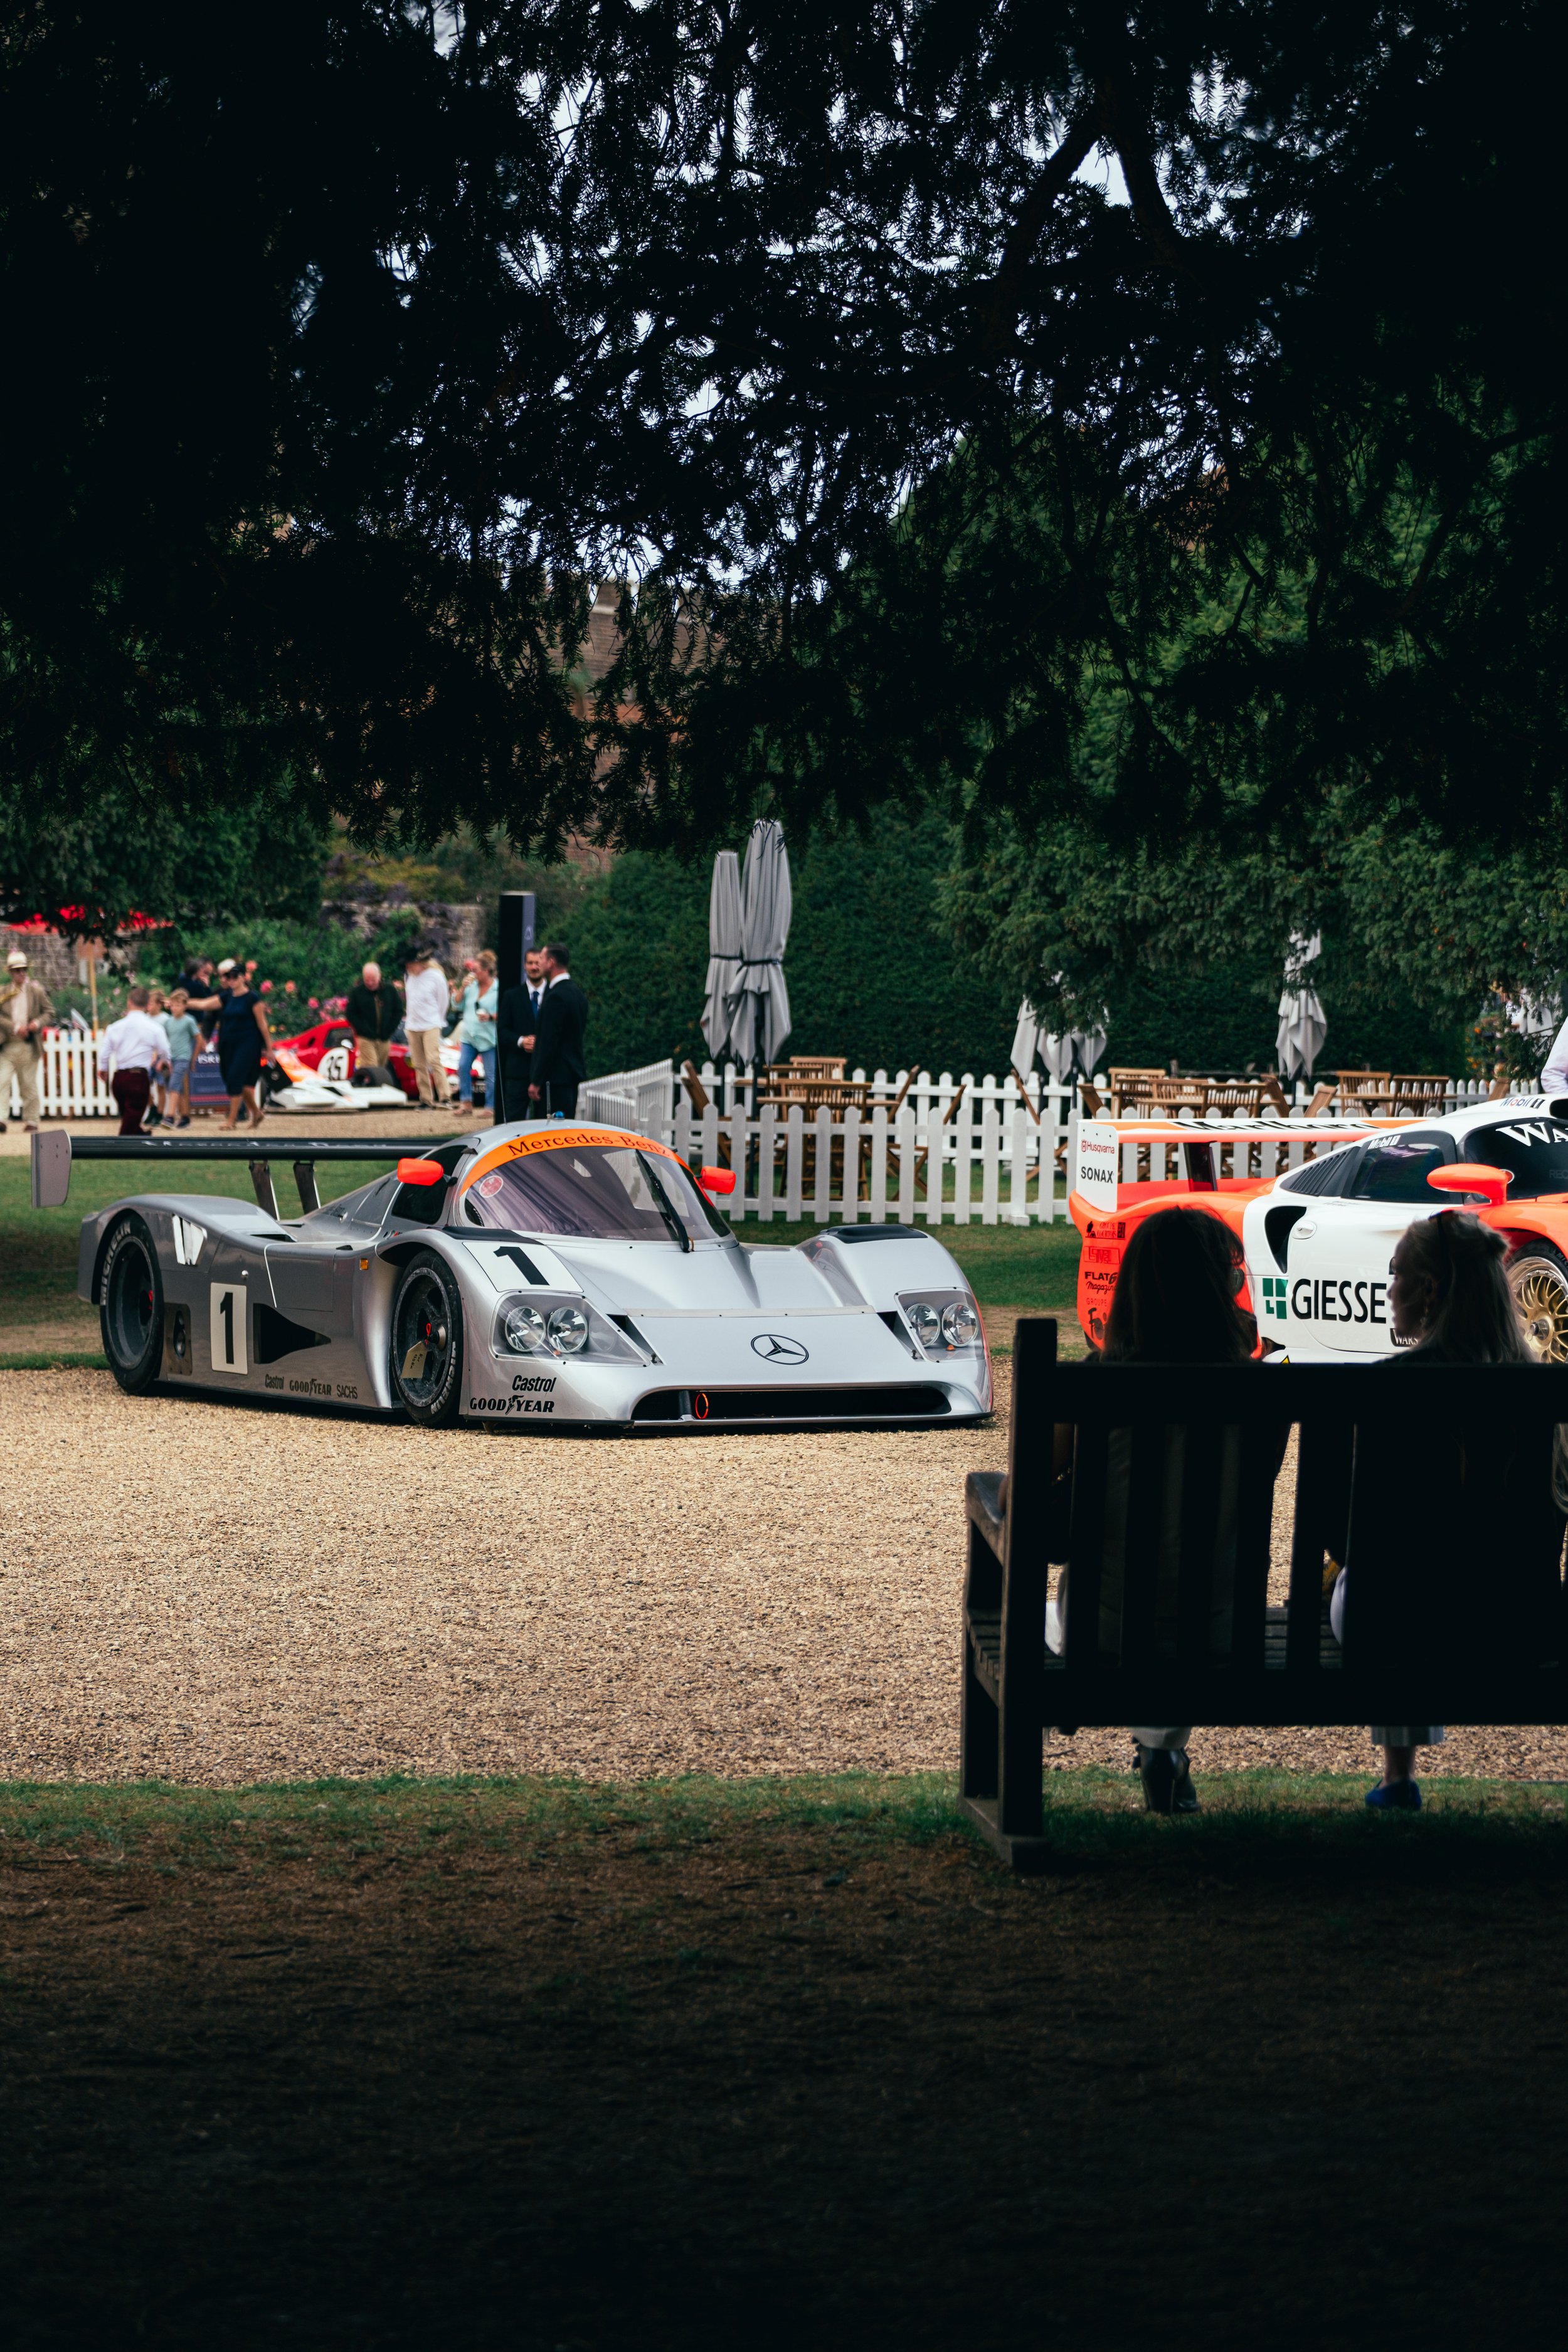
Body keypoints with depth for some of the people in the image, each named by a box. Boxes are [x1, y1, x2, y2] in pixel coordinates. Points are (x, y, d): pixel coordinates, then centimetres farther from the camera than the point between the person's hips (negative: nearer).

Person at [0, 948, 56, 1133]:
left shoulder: (36, 991, 5)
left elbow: (49, 1012, 8)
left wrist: (38, 1023, -12)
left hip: (29, 1047, 0)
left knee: (29, 1086, 8)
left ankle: (32, 1121, 19)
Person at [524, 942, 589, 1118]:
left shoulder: (556, 996, -16)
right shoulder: (577, 993, 14)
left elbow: (548, 1042, -18)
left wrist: (536, 1082, -16)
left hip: (555, 1076, -10)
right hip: (573, 1072, 10)